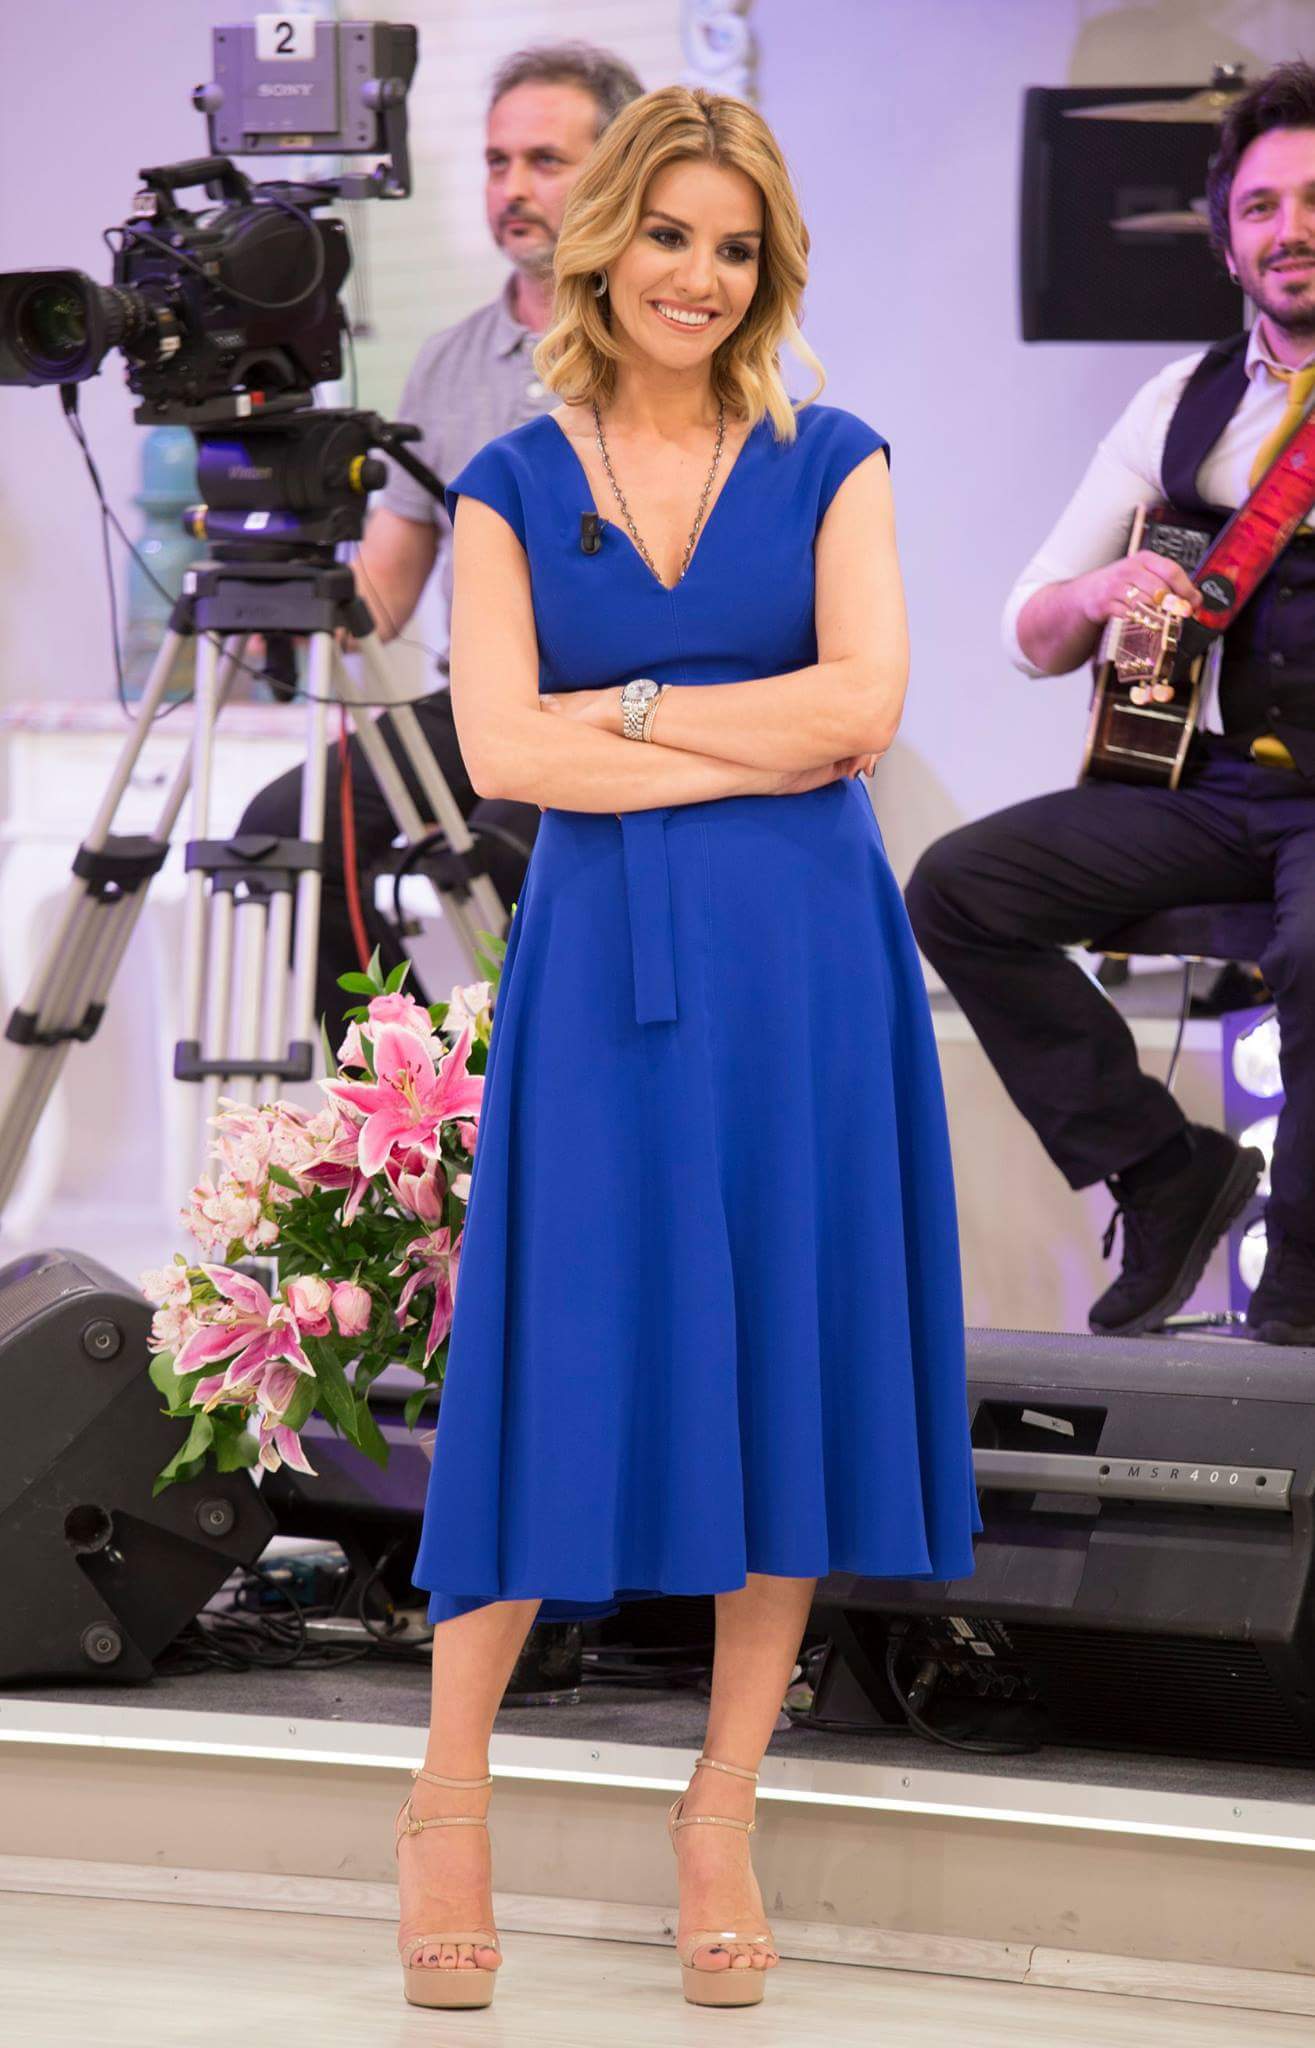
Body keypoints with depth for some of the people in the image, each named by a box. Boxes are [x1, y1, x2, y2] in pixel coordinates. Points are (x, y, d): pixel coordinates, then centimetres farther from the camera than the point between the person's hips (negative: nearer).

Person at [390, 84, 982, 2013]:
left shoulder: (832, 463, 6)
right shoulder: (513, 485, 5)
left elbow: (865, 697, -7)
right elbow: (498, 746, -7)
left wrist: (627, 707, -6)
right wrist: (760, 749, -10)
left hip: (804, 966, 1)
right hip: (604, 965, -1)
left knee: (788, 1357, 1)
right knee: (566, 1357, -2)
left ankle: (722, 1817, 10)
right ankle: (449, 1799, 8)